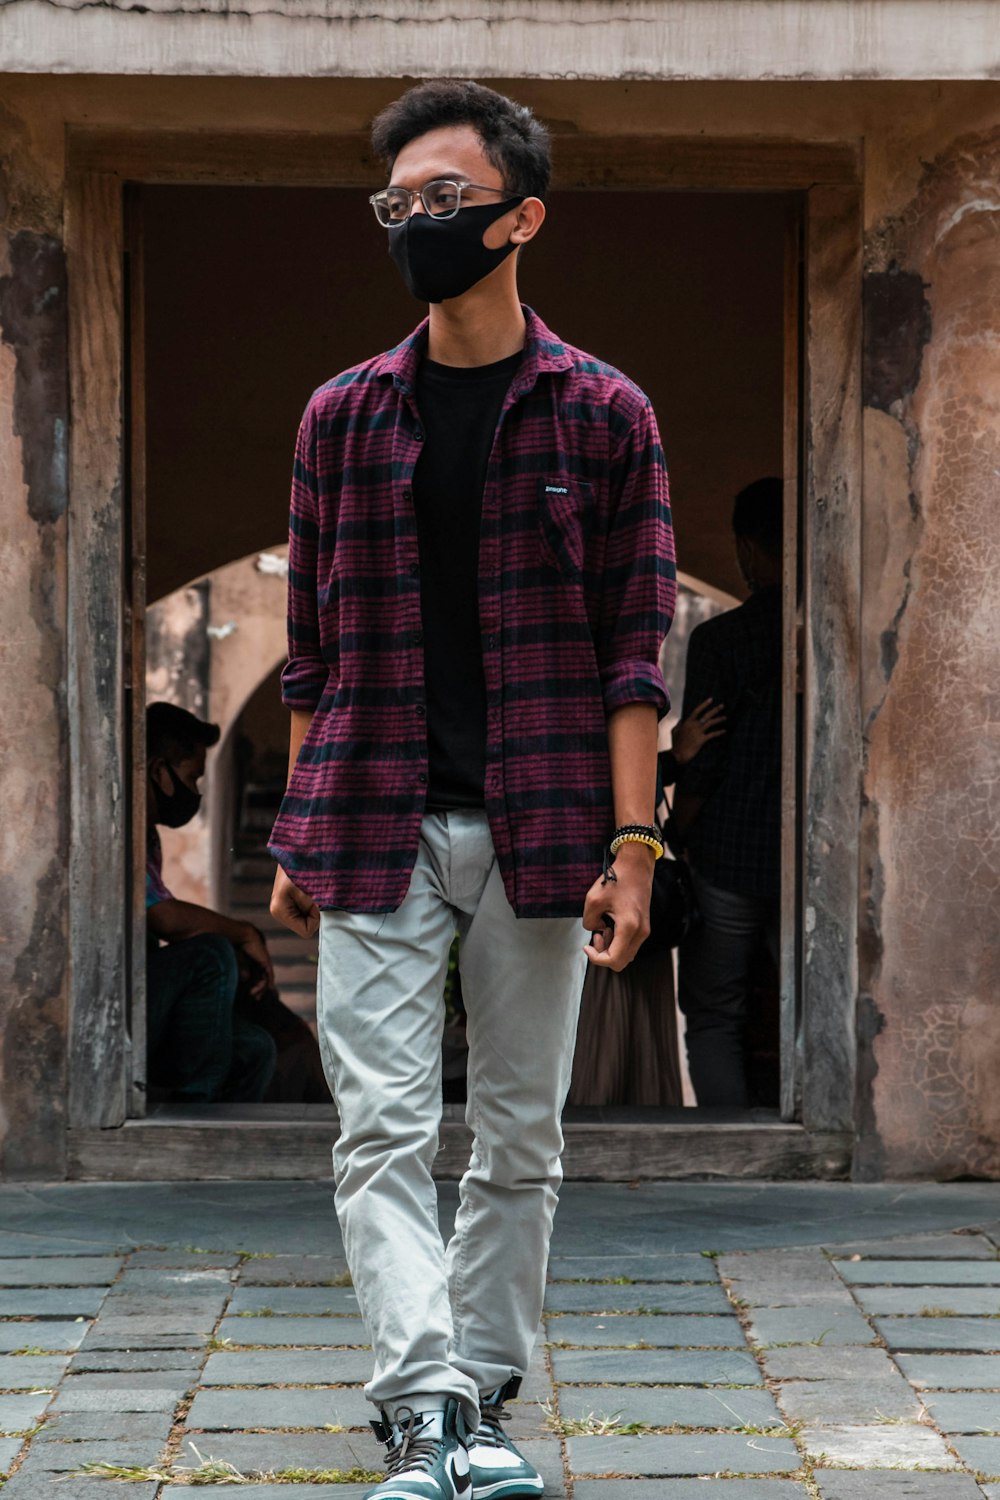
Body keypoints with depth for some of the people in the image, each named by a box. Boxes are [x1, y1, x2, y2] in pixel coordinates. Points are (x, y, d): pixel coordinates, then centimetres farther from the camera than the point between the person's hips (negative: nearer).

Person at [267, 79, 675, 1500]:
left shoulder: (602, 414, 2)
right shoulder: (345, 415, 8)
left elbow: (633, 650, 0)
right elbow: (313, 649, 12)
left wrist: (632, 841, -8)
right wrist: (296, 837, 10)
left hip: (535, 829, -1)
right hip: (376, 829, 1)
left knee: (519, 1139, 6)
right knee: (384, 1128, -8)